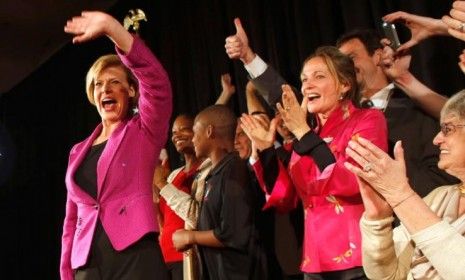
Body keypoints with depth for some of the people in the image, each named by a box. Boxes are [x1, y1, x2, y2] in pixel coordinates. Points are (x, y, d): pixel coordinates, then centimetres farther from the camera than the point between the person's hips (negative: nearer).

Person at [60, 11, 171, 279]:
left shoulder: (143, 132, 3)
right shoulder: (79, 151, 18)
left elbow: (157, 83, -16)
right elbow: (72, 220, 19)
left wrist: (110, 26, -20)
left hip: (135, 258, -5)